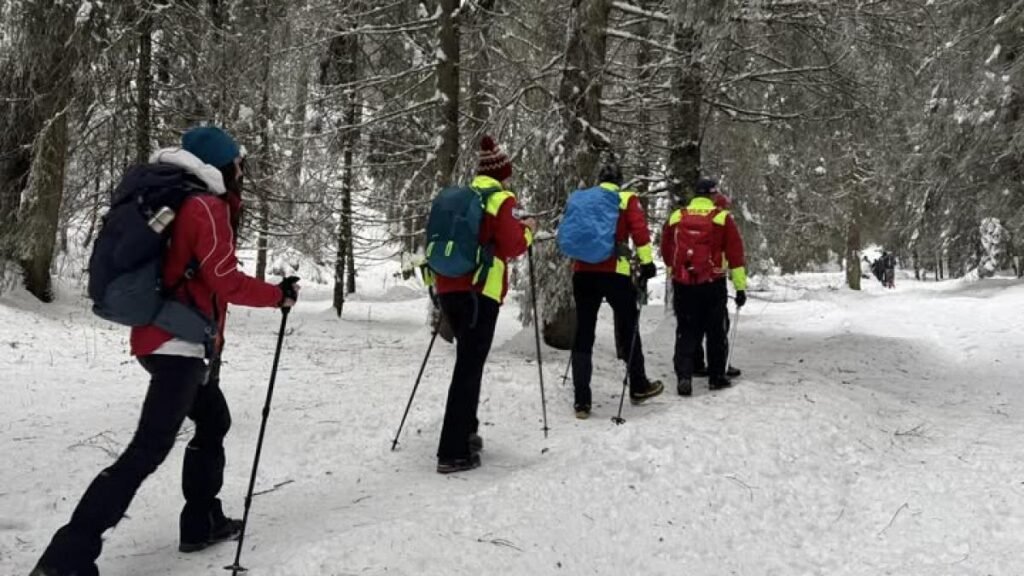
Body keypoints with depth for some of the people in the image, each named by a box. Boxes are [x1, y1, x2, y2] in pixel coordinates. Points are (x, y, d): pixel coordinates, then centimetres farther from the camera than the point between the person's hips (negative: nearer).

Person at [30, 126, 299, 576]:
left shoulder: (189, 201, 16)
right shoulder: (206, 207, -12)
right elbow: (226, 282, -16)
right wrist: (279, 295, -3)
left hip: (167, 338, 11)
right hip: (179, 342, -10)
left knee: (214, 421, 22)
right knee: (149, 448, -12)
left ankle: (201, 522, 28)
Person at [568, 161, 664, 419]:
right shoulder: (627, 199, 5)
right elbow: (639, 230, -7)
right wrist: (646, 262, -4)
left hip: (582, 272, 3)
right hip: (614, 272, -3)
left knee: (584, 335, 5)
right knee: (628, 328, 14)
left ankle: (581, 400, 3)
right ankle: (638, 387, 26)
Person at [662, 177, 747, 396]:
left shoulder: (676, 217, 6)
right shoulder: (722, 217, -3)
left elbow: (666, 251, 15)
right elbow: (735, 254, -3)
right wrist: (740, 286, 1)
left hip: (682, 284, 2)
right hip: (713, 284, -2)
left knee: (686, 331, 8)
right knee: (716, 331, 11)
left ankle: (683, 377, -3)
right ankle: (716, 376, 17)